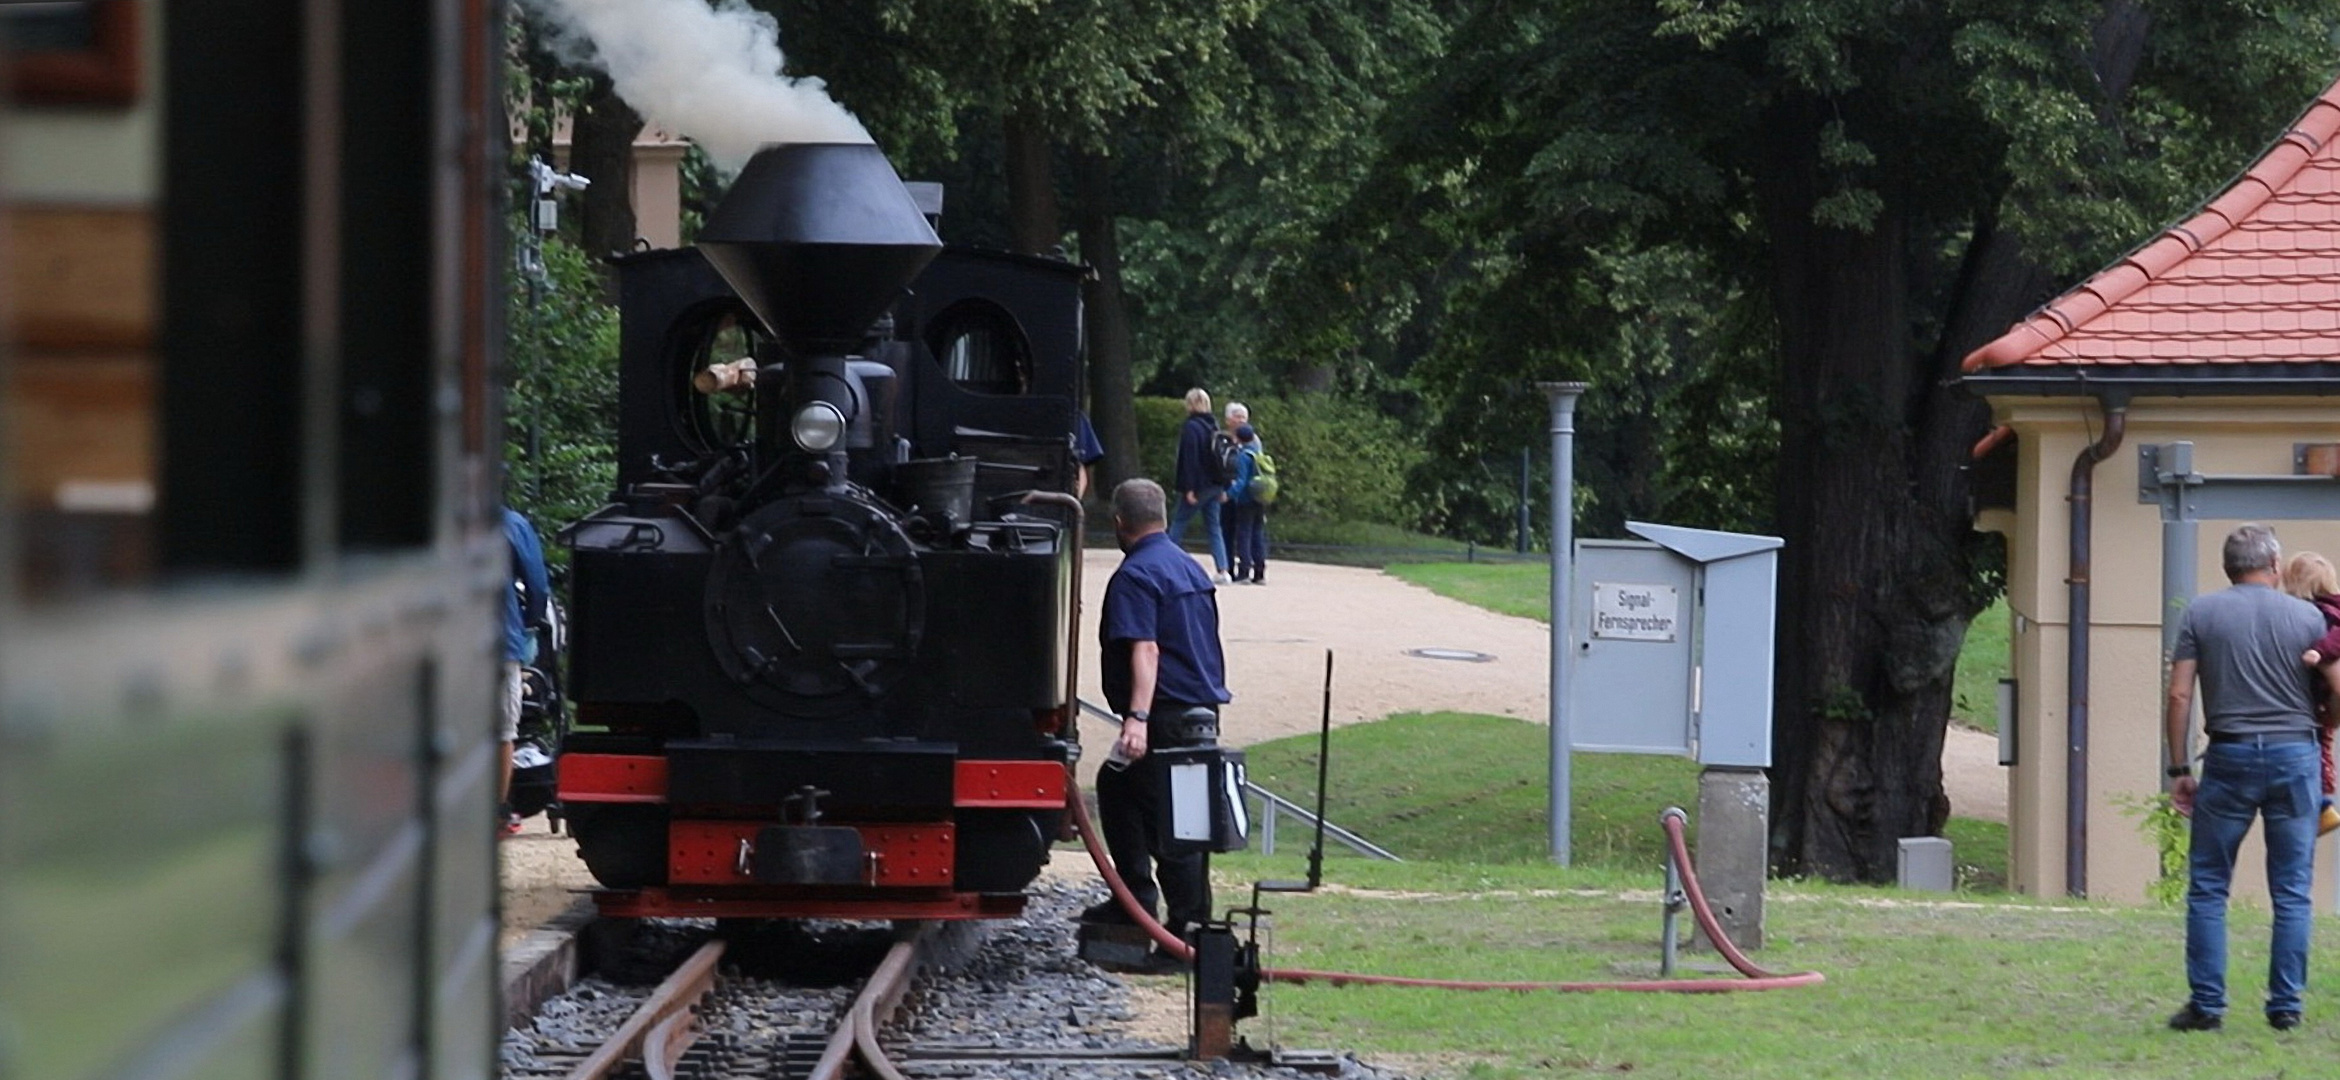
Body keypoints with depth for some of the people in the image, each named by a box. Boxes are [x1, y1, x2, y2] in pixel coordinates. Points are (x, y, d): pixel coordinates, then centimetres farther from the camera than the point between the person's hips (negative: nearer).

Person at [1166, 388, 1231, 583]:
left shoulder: (1191, 427, -12)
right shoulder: (1214, 428, 10)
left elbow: (1190, 459, -17)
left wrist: (1189, 488, -18)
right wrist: (1223, 489, 16)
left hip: (1198, 485, -7)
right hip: (1214, 486, 7)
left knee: (1178, 522, 6)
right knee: (1214, 527, 7)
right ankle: (1223, 571, -2)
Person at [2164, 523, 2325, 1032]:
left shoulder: (2201, 614, 2)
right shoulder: (2307, 617, 3)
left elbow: (2179, 696, -2)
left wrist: (2179, 769, 3)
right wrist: (2321, 731, 25)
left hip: (2229, 758, 0)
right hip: (2294, 754, 0)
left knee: (2208, 887, 6)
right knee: (2291, 891, 7)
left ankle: (2206, 1004, 2)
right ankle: (2286, 1006, 7)